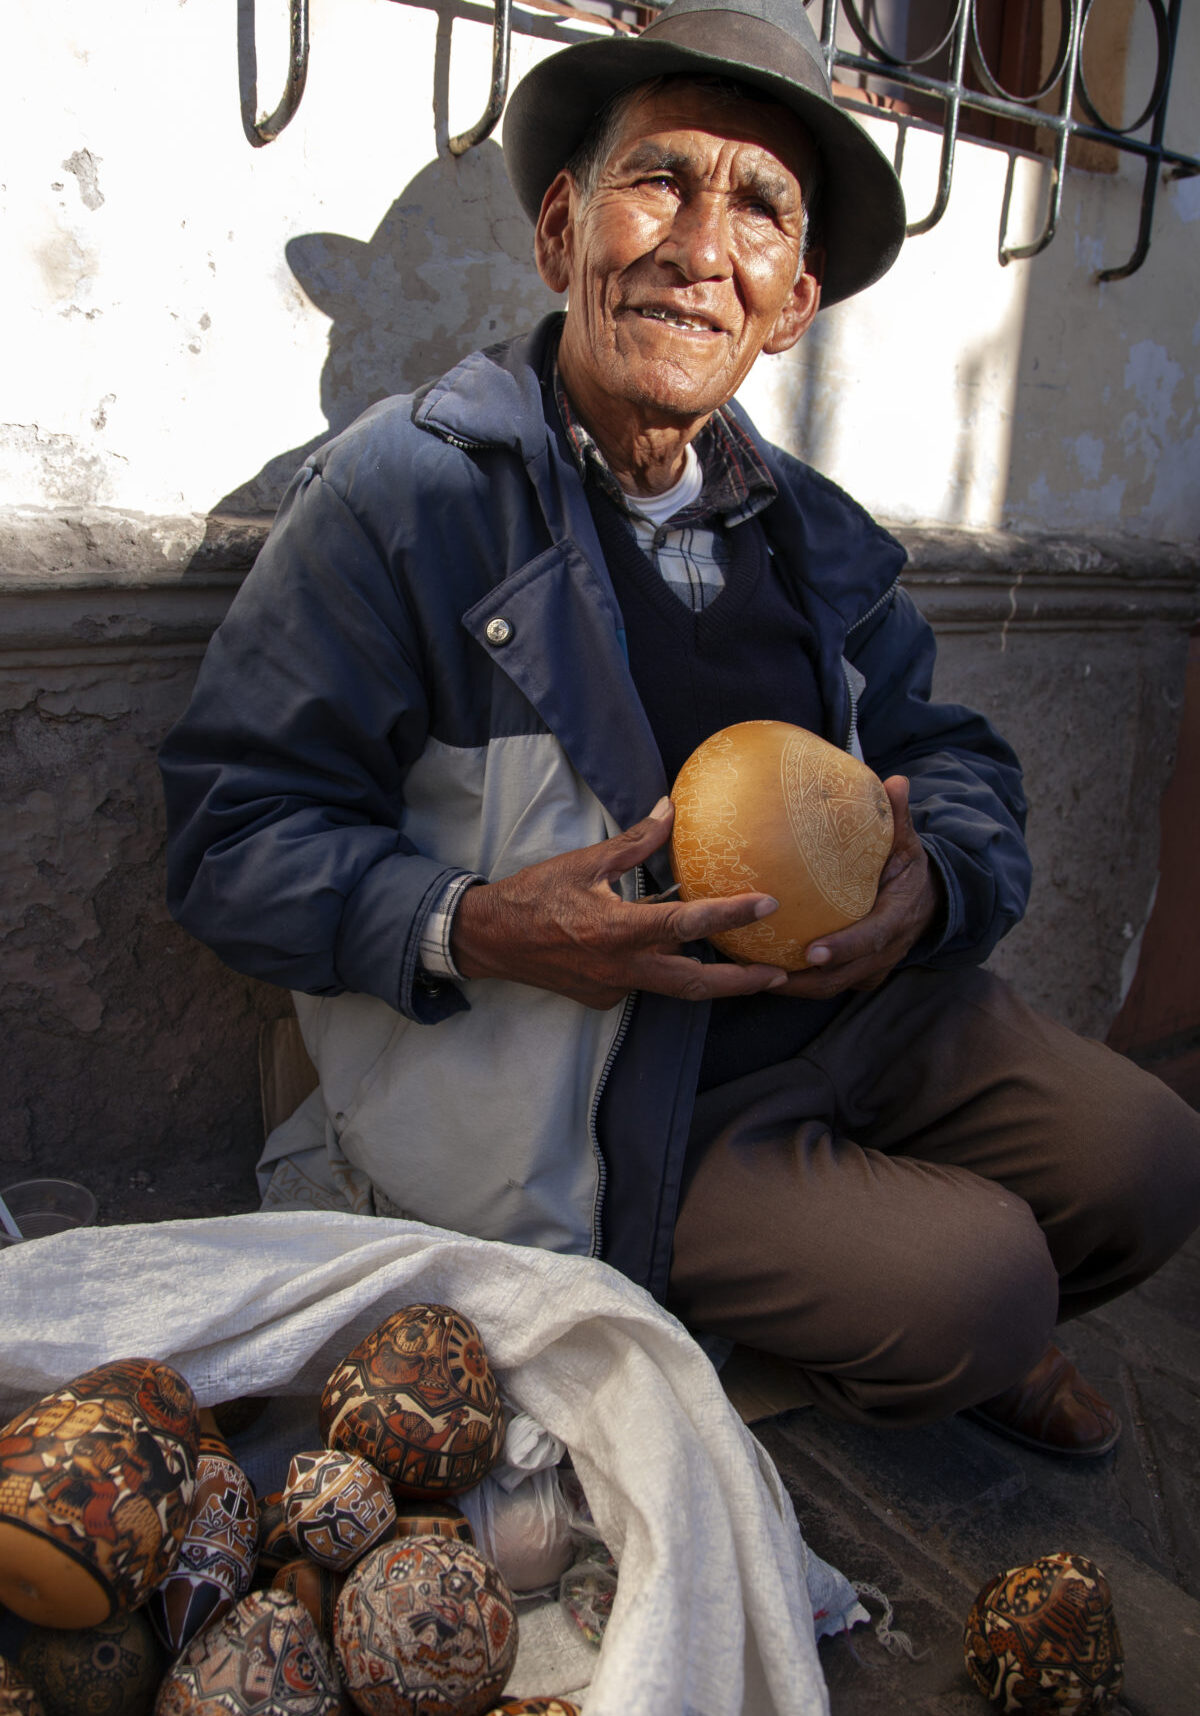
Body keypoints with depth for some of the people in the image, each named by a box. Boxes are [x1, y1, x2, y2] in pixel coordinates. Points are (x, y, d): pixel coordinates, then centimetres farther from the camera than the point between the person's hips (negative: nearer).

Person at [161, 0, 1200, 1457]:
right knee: (976, 1283, -15)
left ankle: (959, 1343, 34)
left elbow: (953, 759, 13)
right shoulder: (403, 490, -13)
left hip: (847, 1003, 7)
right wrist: (475, 929, -29)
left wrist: (931, 879, -11)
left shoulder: (814, 533, 8)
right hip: (582, 1099, -6)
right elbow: (235, 830, -13)